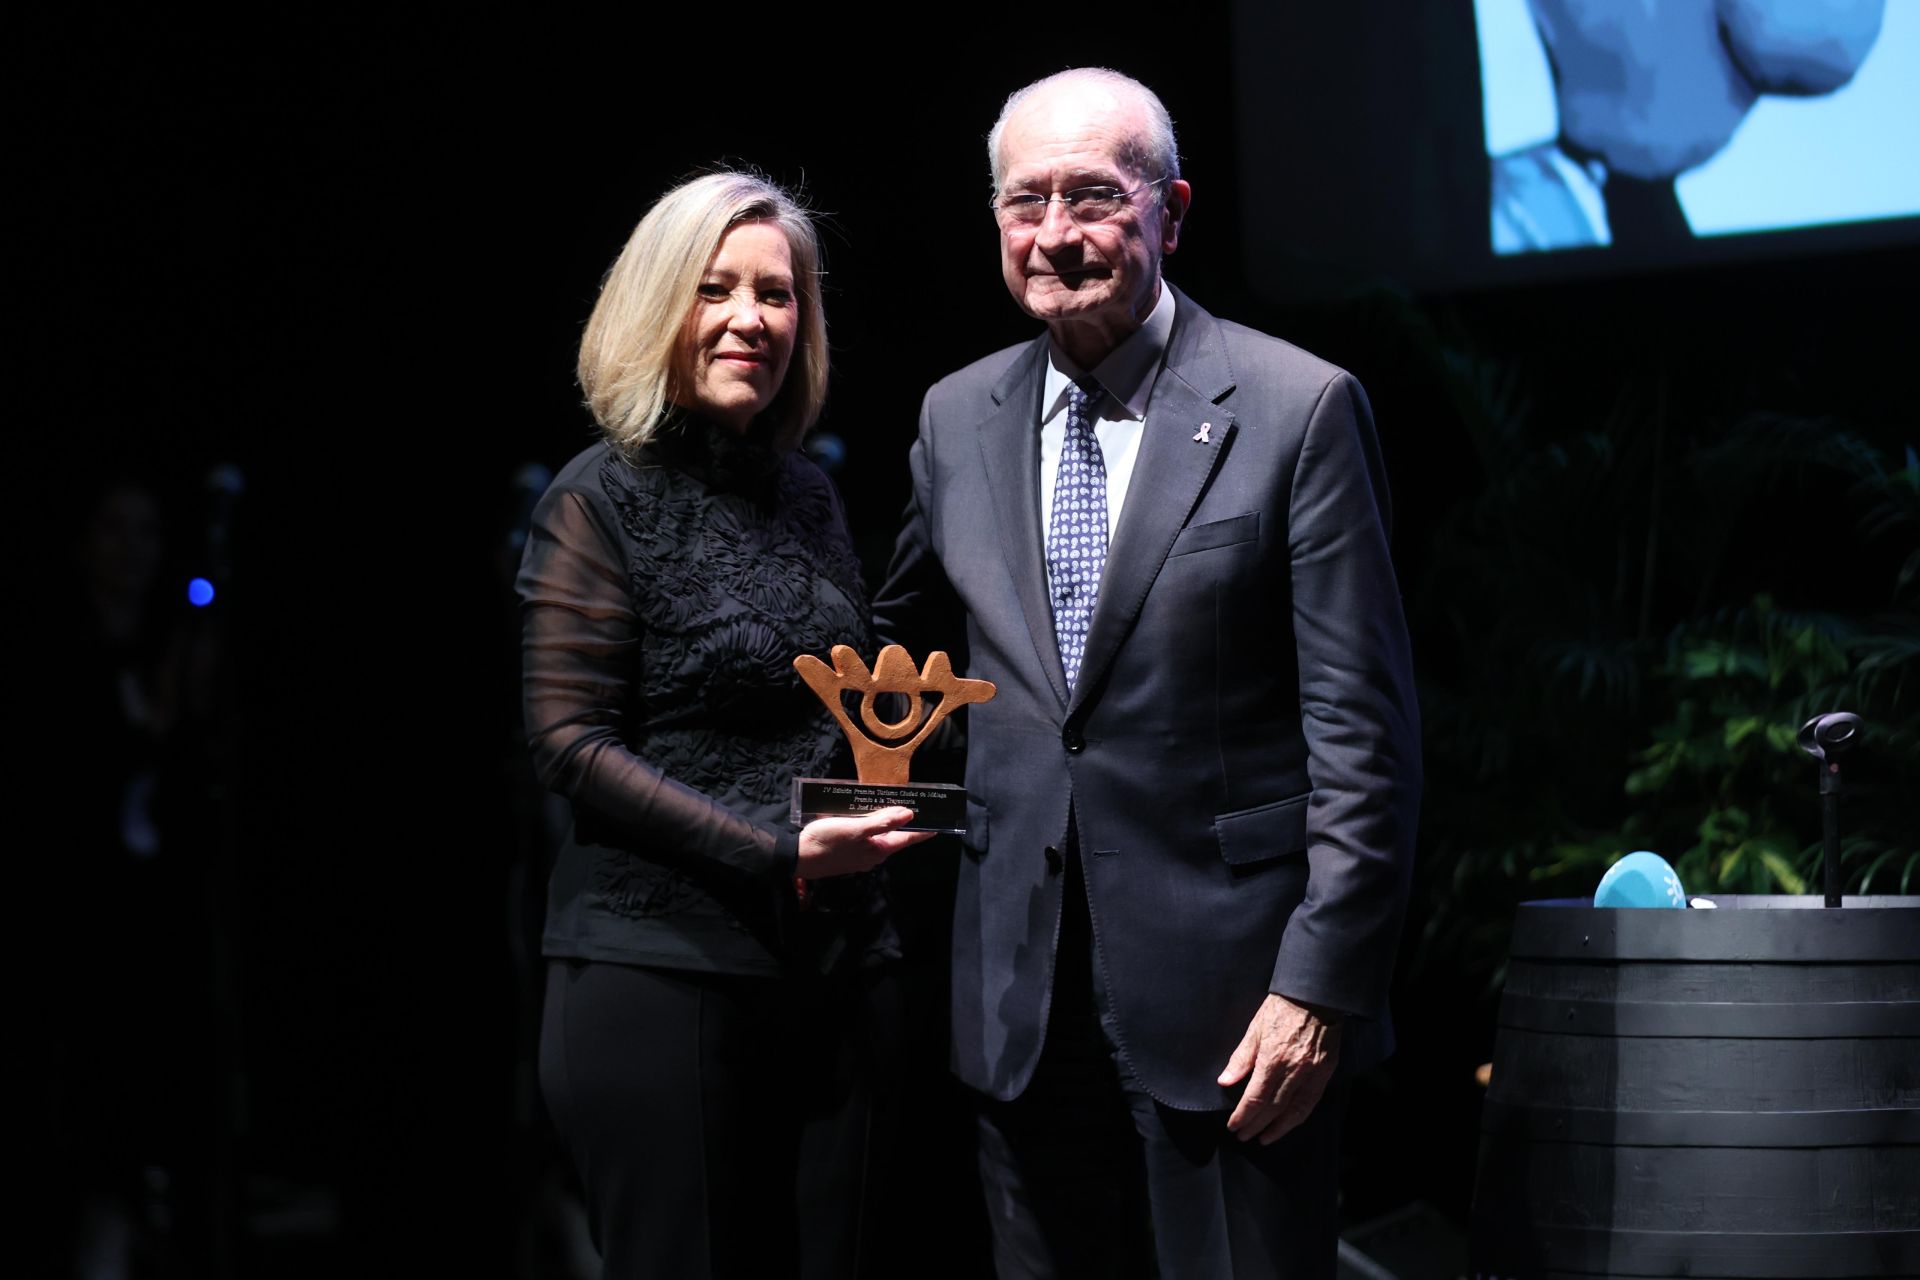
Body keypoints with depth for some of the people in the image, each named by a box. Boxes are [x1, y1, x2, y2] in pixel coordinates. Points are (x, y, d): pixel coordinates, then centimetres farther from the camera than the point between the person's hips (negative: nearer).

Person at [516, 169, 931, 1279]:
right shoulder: (604, 501, -4)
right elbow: (570, 744, -10)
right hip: (663, 968, -6)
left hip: (834, 969, 6)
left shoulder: (810, 498, 15)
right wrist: (776, 855, -17)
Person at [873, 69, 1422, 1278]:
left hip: (1231, 997, -5)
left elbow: (1364, 727, -8)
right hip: (1023, 995, 5)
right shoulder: (959, 418, 10)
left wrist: (1321, 984, -13)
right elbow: (908, 644, 26)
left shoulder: (1299, 409, -6)